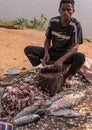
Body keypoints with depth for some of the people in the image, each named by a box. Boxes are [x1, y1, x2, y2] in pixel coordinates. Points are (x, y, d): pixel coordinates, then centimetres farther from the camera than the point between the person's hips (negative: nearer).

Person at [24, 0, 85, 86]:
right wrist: (46, 53, -18)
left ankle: (67, 77, -10)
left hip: (66, 54, -3)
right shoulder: (53, 21, -7)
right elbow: (47, 39, 2)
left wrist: (61, 60, -42)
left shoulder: (76, 25, -19)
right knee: (28, 49, -15)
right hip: (53, 51, 3)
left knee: (80, 57, -37)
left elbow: (74, 47, -26)